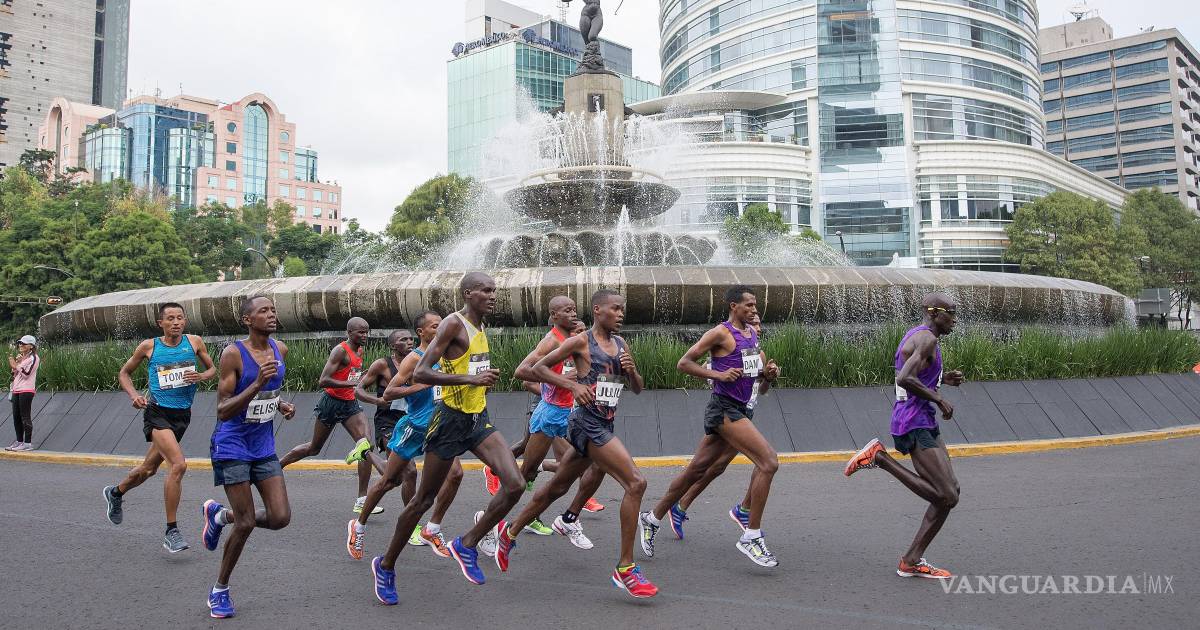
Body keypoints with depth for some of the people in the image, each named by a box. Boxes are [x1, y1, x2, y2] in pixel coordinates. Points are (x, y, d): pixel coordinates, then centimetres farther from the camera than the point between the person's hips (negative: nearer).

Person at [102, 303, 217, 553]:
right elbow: (124, 373, 10)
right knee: (178, 464, -22)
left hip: (182, 415, 4)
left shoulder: (194, 342, 2)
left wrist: (201, 376, -10)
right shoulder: (149, 346, -2)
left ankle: (116, 493, 53)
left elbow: (212, 369, 12)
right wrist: (134, 395, -7)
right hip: (157, 412, -4)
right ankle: (171, 531, -12)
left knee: (149, 468, 21)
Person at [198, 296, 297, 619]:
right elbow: (222, 411, -20)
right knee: (247, 522, -4)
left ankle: (219, 515, 25)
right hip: (232, 446, -6)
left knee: (281, 517, -3)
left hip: (264, 447, 6)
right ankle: (219, 590, 19)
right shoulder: (233, 353, -17)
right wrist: (257, 384, -32)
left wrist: (281, 405, 1)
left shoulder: (281, 350, 2)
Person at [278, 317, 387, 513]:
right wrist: (352, 383, -30)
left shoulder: (360, 351, 10)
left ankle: (362, 500, -9)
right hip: (331, 403, -7)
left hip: (350, 404, 7)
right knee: (314, 448, 9)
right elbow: (323, 381, -25)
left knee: (366, 445, -10)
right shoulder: (340, 351, -16)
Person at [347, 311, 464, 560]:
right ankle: (358, 526, 24)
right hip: (414, 428, -6)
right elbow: (388, 393, -20)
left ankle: (432, 530, 7)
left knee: (455, 473, -7)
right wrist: (422, 384, -26)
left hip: (437, 428, 6)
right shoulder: (414, 359, -14)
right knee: (390, 480, 3)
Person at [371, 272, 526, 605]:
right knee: (424, 499, 5)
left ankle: (466, 545, 7)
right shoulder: (454, 323, -14)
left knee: (515, 484, -11)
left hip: (478, 420, 7)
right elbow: (419, 373, -22)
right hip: (450, 420, -7)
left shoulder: (480, 329, 12)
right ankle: (386, 565, 25)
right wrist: (472, 379, -28)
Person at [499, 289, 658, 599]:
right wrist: (573, 384, -17)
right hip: (587, 423, -8)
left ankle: (510, 533, 37)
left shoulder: (622, 345, 14)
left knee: (558, 487, 18)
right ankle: (625, 569, -11)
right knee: (636, 482, -17)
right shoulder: (581, 342, -7)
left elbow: (638, 389, 19)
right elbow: (538, 368, -5)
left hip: (604, 426, 8)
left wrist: (632, 370, -3)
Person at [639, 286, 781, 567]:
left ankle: (653, 518, 27)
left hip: (741, 409, 9)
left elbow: (761, 371, 26)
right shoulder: (721, 333, -10)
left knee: (697, 469, 14)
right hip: (724, 409, -9)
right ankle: (752, 537, -9)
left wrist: (769, 372, 3)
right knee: (769, 462, -16)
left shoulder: (753, 333, 16)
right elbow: (683, 363, -10)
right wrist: (718, 374, -19)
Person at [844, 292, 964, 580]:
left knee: (949, 494, 8)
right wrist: (939, 399, -17)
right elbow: (904, 379, -28)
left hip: (924, 424, 11)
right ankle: (880, 457, -7)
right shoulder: (927, 338, -13)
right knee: (946, 497, -13)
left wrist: (943, 379, 18)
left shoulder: (914, 336, 18)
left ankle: (912, 561, 9)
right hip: (916, 424, -11)